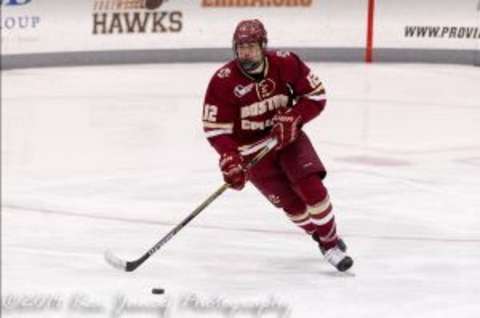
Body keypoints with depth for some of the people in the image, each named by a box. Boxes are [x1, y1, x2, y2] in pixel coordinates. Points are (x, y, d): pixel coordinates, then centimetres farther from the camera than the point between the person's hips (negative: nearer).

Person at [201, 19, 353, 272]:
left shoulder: (286, 64, -16)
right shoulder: (223, 81, -20)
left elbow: (316, 96, -7)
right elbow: (215, 128, -16)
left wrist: (292, 118, -21)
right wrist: (230, 160, -28)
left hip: (286, 136, 1)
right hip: (252, 149, -1)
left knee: (312, 187, -15)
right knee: (291, 202, -3)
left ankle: (331, 240, 5)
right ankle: (321, 239, 22)